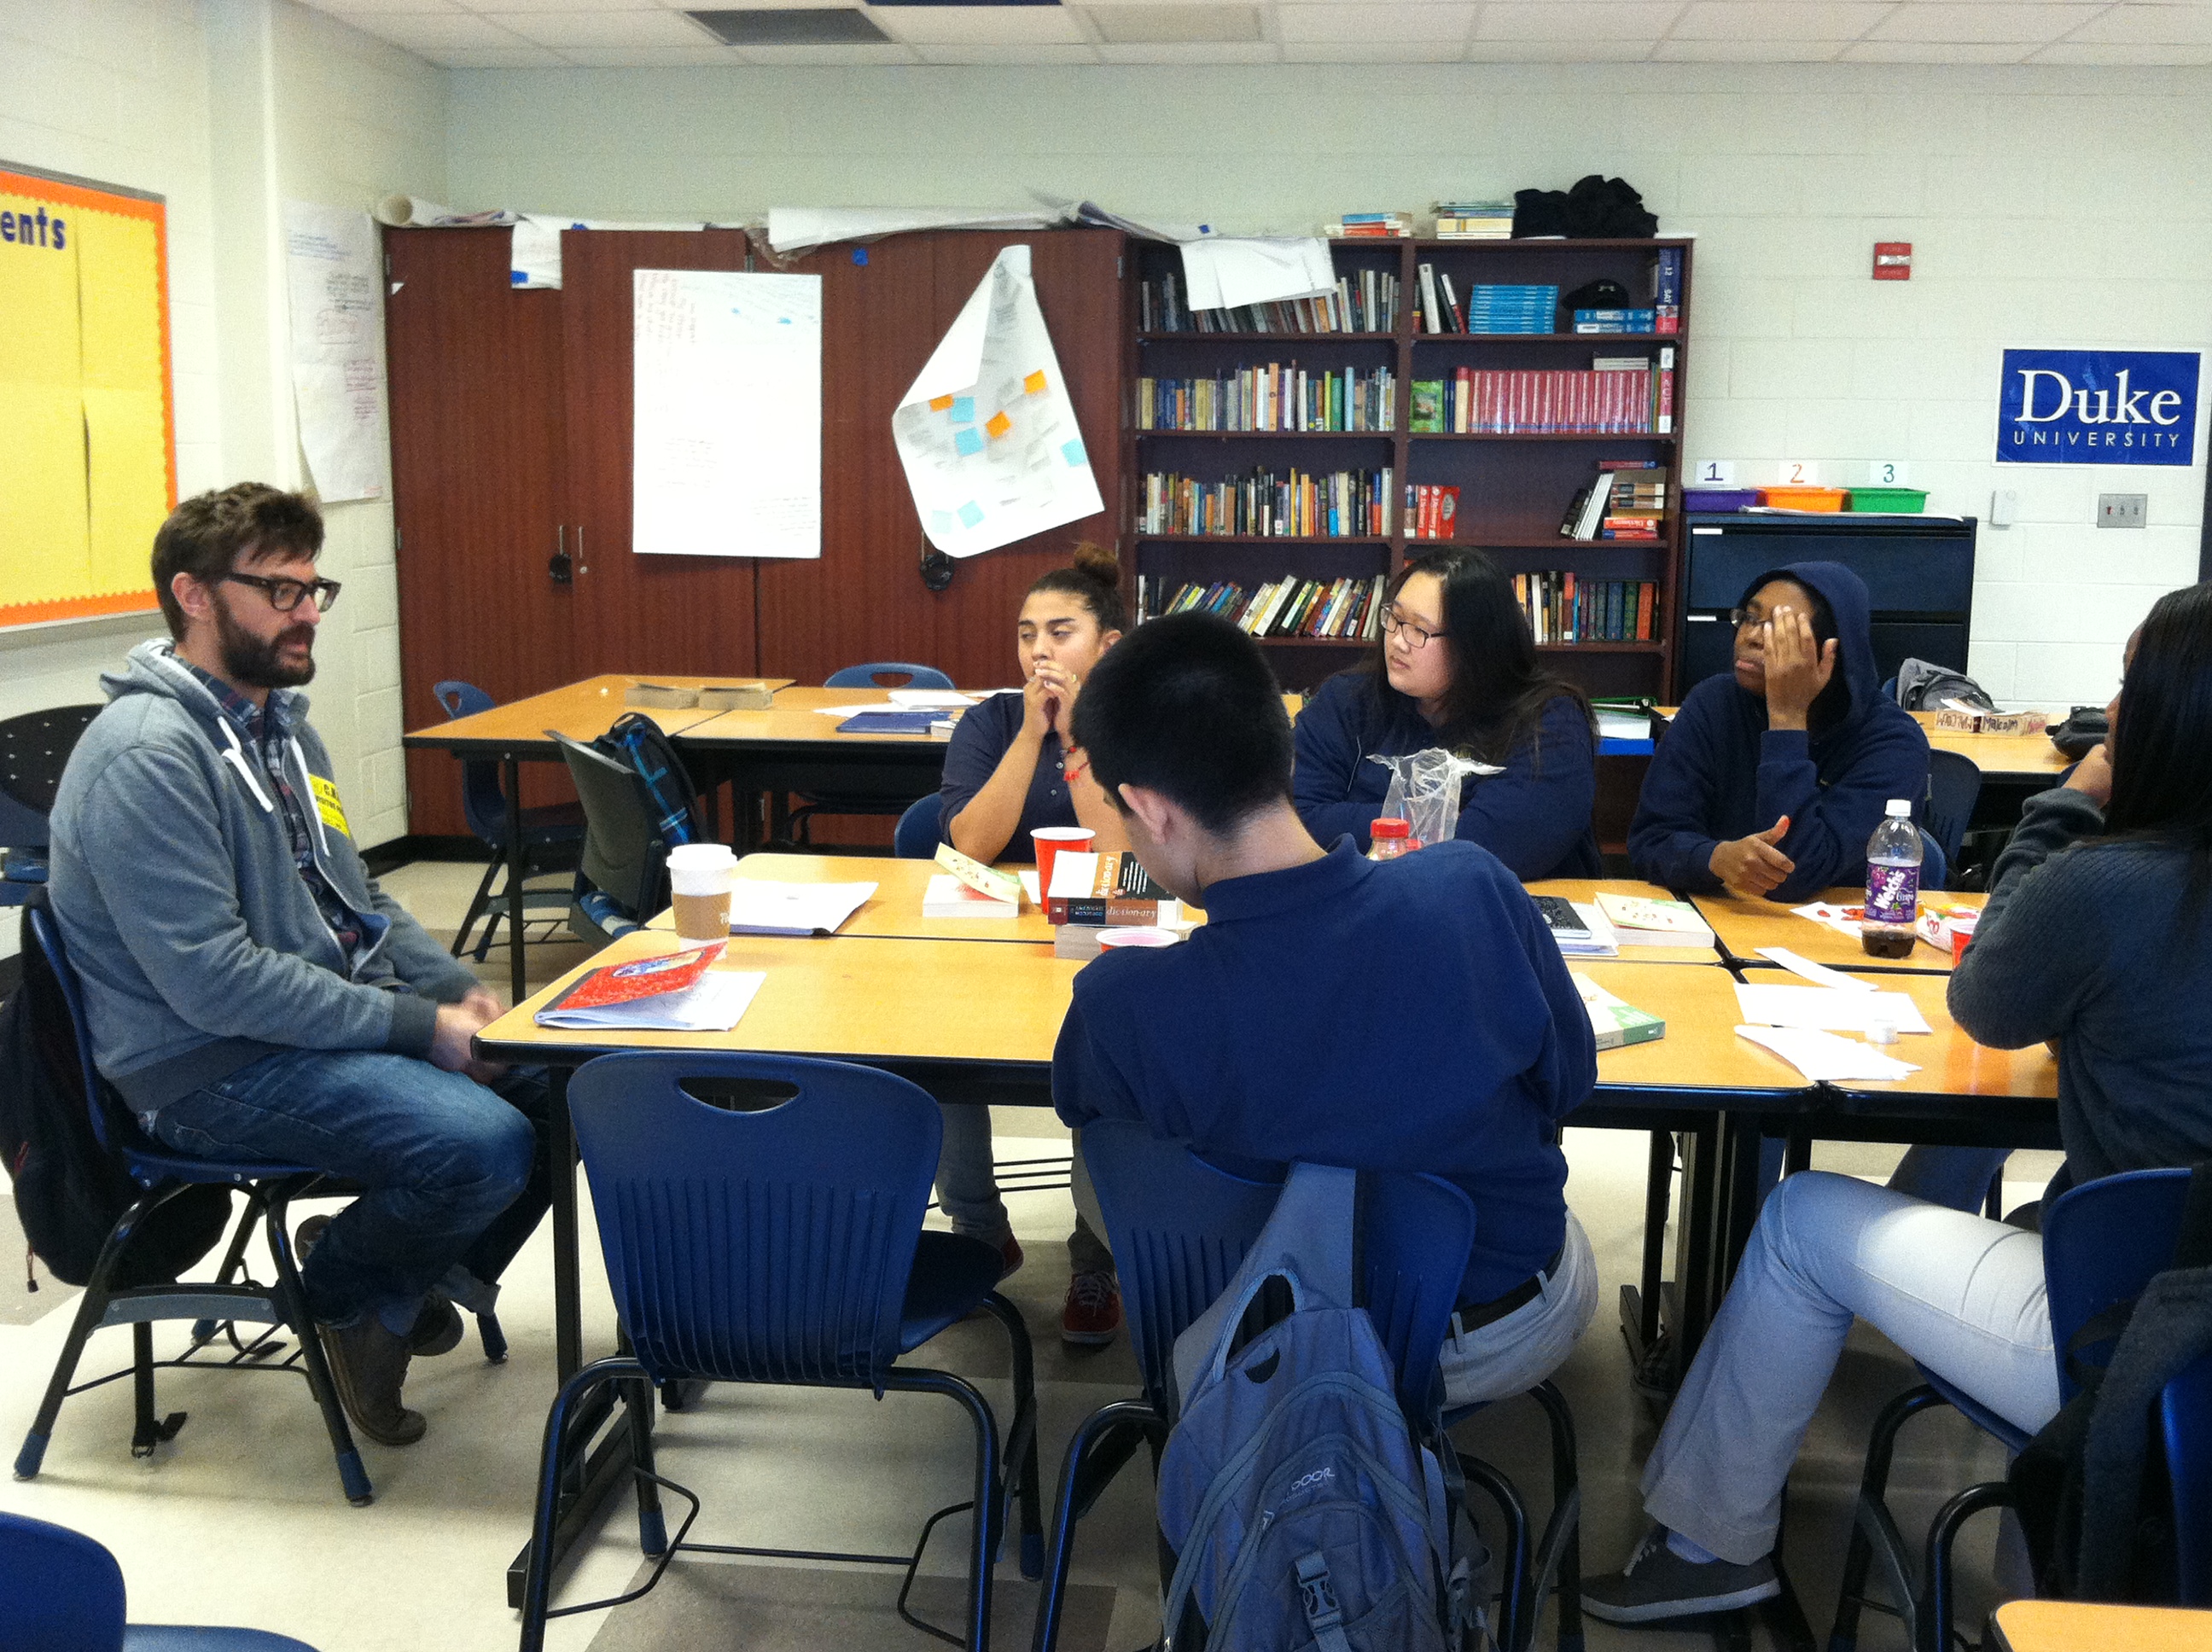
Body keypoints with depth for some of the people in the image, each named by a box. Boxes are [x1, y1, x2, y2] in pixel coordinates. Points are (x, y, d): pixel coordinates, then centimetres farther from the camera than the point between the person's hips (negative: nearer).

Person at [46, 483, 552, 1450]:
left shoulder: (277, 722, 12)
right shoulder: (147, 755, -19)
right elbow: (213, 981, -24)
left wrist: (461, 990, 2)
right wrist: (418, 1025, -22)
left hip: (336, 1018, 10)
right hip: (213, 1072, -9)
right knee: (487, 1145, -28)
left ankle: (409, 1270, 15)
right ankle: (345, 1289, 3)